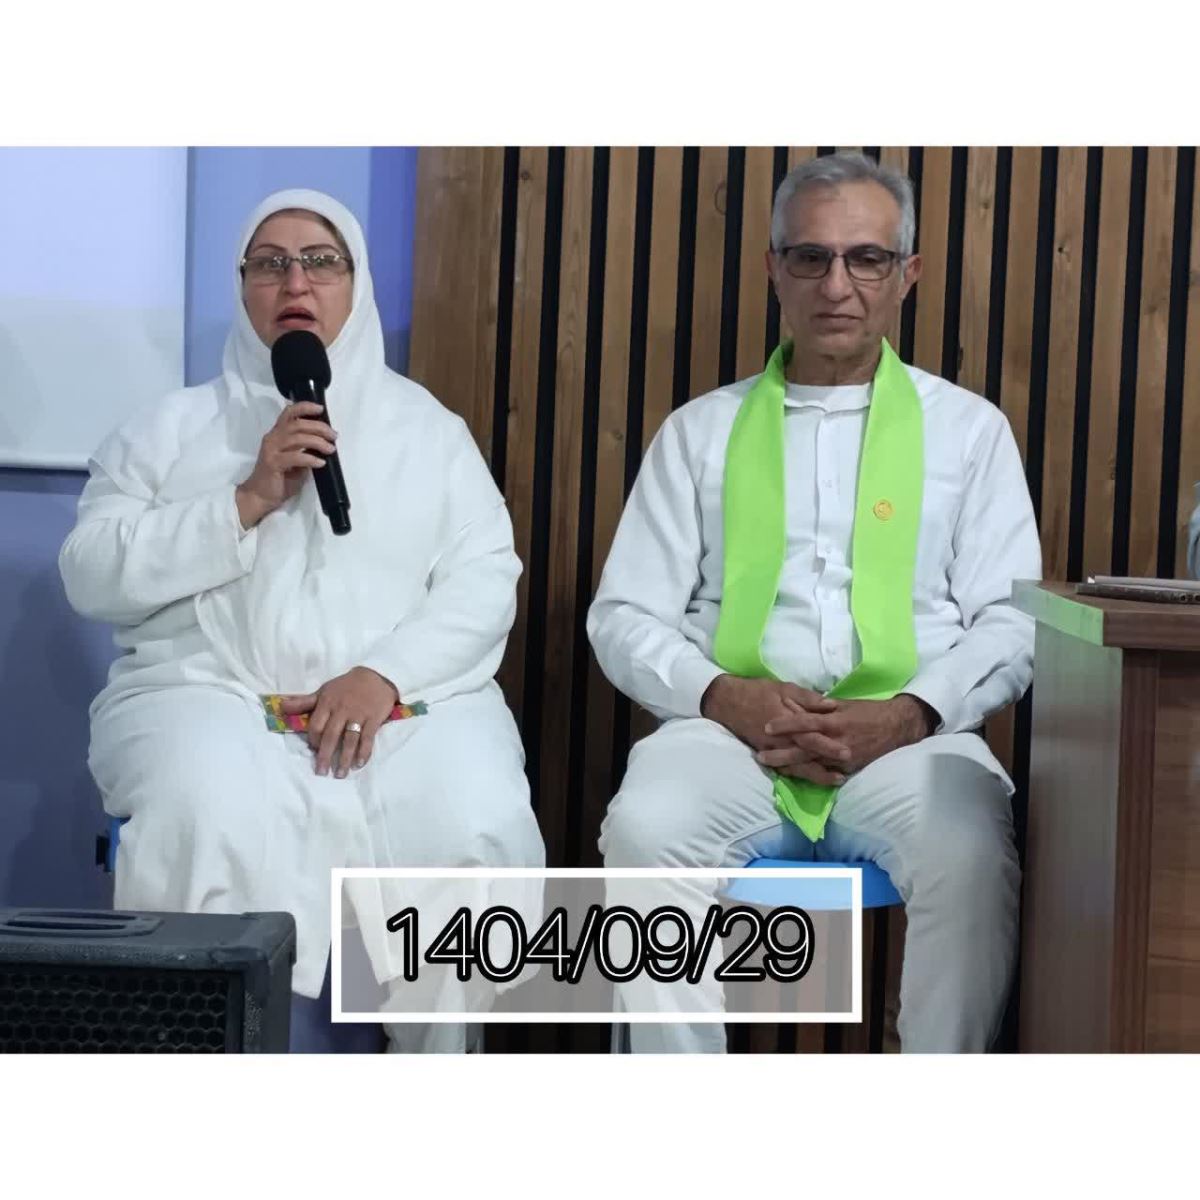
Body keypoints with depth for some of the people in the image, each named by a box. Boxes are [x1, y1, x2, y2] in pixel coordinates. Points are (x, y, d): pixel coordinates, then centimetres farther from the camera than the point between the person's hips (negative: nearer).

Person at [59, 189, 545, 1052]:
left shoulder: (428, 425, 16)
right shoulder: (170, 427, 14)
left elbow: (486, 580, 5)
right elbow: (91, 574, 3)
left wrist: (384, 675, -14)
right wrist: (248, 501, -8)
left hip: (411, 698, 1)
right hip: (210, 691, -1)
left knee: (478, 829, -30)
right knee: (213, 827, -35)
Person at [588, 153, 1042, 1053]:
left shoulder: (968, 428, 15)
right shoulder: (702, 431, 17)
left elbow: (1011, 621, 7)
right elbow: (625, 615, 11)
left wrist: (910, 714, -12)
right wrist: (721, 695, -9)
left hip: (908, 739, 0)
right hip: (732, 736, 1)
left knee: (971, 853, -33)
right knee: (644, 828, -32)